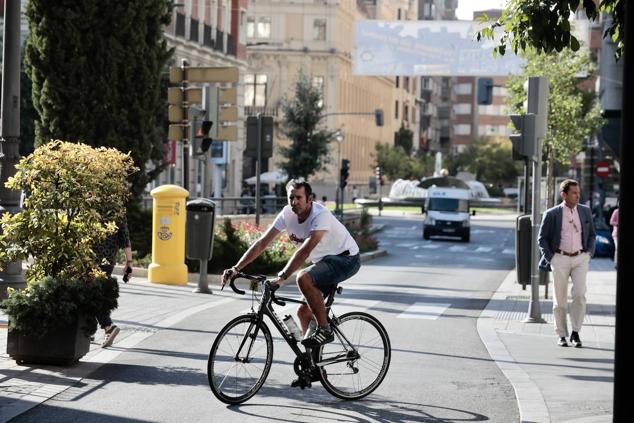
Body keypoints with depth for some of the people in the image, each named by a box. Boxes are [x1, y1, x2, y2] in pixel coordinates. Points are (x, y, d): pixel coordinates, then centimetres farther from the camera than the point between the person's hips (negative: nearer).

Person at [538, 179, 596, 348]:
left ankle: (575, 333, -2)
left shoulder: (585, 211, 7)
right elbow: (542, 238, 4)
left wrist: (590, 252, 5)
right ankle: (561, 335, 14)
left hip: (580, 259, 2)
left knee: (579, 294, -13)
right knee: (560, 299, 2)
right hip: (560, 259, -1)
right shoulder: (551, 214, -2)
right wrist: (549, 258, -4)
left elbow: (592, 234, 18)